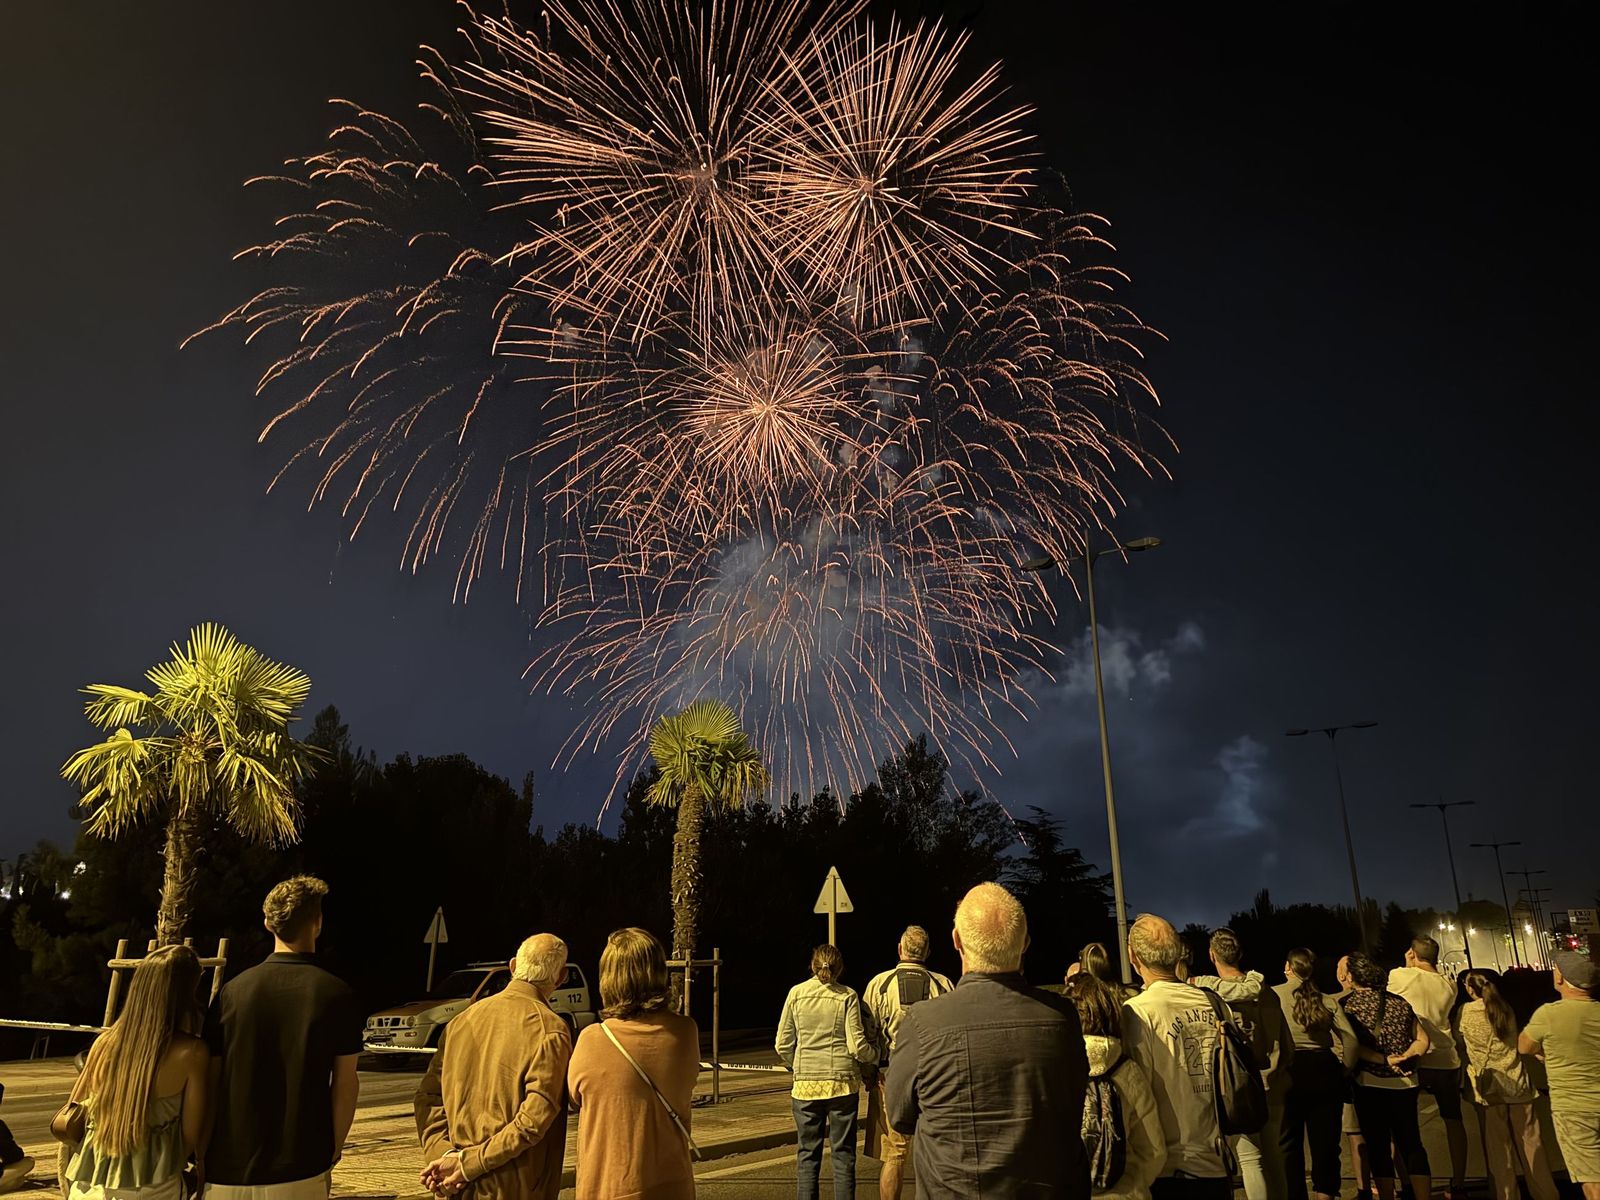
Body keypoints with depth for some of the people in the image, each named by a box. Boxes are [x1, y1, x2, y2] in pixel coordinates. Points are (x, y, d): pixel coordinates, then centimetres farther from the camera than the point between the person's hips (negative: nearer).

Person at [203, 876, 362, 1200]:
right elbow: (345, 1082, -7)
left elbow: (210, 1082, -1)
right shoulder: (337, 996, -9)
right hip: (300, 1170, -2)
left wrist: (201, 1157, 9)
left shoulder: (232, 991, -3)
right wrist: (334, 1148, 6)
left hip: (229, 1167, 2)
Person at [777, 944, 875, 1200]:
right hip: (842, 1083, -1)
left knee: (807, 1153, 11)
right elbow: (857, 1047, -7)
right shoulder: (847, 997, -3)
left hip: (805, 1085, 1)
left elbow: (783, 1045, 4)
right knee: (843, 1152, 9)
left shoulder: (796, 993, 2)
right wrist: (877, 1054, 12)